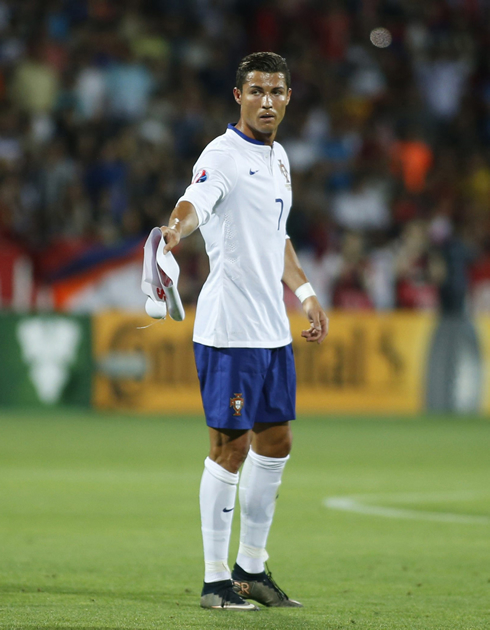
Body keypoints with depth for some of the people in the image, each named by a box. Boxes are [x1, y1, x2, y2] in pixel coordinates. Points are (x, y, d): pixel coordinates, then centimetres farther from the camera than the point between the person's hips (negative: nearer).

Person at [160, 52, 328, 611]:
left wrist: (304, 292, 26)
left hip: (273, 329, 9)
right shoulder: (223, 156, -12)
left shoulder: (278, 159, 15)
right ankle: (215, 580, 2)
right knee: (230, 447, -5)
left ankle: (251, 568, 24)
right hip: (229, 329, -9)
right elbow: (195, 202, -33)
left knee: (274, 443, 13)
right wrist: (177, 226, -54)